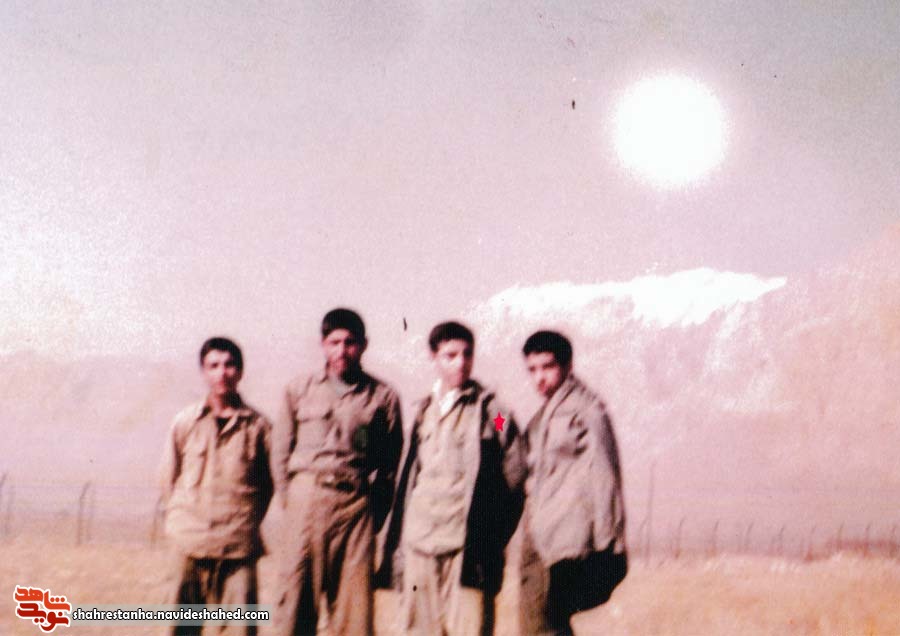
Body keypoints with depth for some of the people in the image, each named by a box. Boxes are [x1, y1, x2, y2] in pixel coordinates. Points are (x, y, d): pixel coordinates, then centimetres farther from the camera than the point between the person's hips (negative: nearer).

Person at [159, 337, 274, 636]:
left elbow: (267, 484, 11)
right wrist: (180, 522, 11)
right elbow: (169, 478, 14)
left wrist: (247, 523, 7)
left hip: (239, 544, -1)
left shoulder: (257, 425, 3)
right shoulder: (185, 422, 6)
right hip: (190, 544, 1)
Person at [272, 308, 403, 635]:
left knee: (355, 599, -3)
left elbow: (391, 464, 7)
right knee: (296, 594, -2)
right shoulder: (299, 390, 12)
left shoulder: (383, 397, 7)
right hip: (306, 496, 1)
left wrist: (376, 515, 1)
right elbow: (282, 451, 13)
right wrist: (289, 499, 5)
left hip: (357, 501, -1)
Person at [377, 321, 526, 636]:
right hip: (420, 544, 5)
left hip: (468, 546, -4)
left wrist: (492, 539, -5)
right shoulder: (424, 411, 15)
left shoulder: (491, 412, 0)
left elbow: (515, 479, -2)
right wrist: (395, 545, 14)